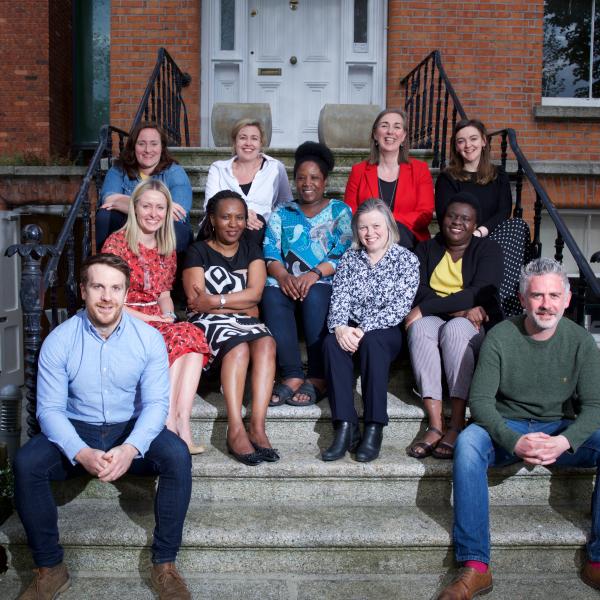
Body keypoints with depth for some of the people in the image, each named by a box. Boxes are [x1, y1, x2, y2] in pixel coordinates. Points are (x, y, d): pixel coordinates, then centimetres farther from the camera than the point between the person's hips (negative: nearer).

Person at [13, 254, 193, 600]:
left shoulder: (149, 338, -10)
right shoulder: (59, 340, -10)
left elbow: (156, 403, -13)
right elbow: (50, 408, -13)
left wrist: (130, 448, -32)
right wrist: (81, 453, -31)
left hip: (132, 429, 0)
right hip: (76, 430, 1)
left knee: (178, 455, -29)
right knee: (26, 463, -27)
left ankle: (165, 564, -14)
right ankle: (50, 569, -9)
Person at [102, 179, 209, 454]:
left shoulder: (167, 248, 16)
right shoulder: (117, 243, -3)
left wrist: (169, 315, 0)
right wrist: (152, 318, -13)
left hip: (159, 323, 5)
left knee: (193, 336, -29)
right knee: (179, 339, -34)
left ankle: (182, 423, -37)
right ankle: (172, 425, -33)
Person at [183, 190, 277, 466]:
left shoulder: (251, 250, 17)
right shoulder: (198, 251, 7)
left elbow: (254, 294, 0)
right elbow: (196, 301, -6)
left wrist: (213, 301, -10)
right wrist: (240, 305, -4)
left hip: (244, 321, 3)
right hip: (208, 322, -3)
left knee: (266, 342, -31)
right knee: (238, 346, -35)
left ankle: (257, 426, -38)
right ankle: (236, 431, -41)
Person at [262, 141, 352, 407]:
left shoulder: (339, 211, 13)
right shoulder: (282, 214, 21)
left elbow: (344, 253, -2)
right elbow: (271, 252, 7)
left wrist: (315, 274, -19)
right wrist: (283, 275, -15)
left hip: (325, 283, -2)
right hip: (287, 282, 2)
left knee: (314, 295, -36)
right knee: (272, 295, -32)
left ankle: (317, 378, -29)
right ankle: (292, 376, -33)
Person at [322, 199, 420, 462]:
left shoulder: (406, 259, 2)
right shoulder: (349, 258, 13)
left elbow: (400, 307, -10)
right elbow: (339, 298, 2)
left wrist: (364, 329, -21)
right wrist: (339, 327, -21)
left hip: (387, 332, -3)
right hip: (351, 331, 3)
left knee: (371, 341, -35)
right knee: (331, 342, -29)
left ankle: (374, 429, -32)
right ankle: (345, 428, -32)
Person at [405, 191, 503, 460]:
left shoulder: (488, 250, 4)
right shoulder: (426, 249, 13)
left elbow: (480, 294, -14)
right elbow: (419, 292, -2)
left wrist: (425, 308, -21)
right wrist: (460, 307, -19)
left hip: (478, 326, -2)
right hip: (434, 319, 2)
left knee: (455, 329, -36)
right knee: (420, 328, -32)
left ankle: (457, 425, -39)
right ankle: (435, 425, -40)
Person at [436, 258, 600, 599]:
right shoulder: (500, 337, -10)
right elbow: (481, 400, -13)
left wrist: (565, 441, -27)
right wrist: (515, 442, -30)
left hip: (559, 430, 2)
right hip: (507, 429, -2)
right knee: (468, 441, -33)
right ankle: (475, 567, -31)